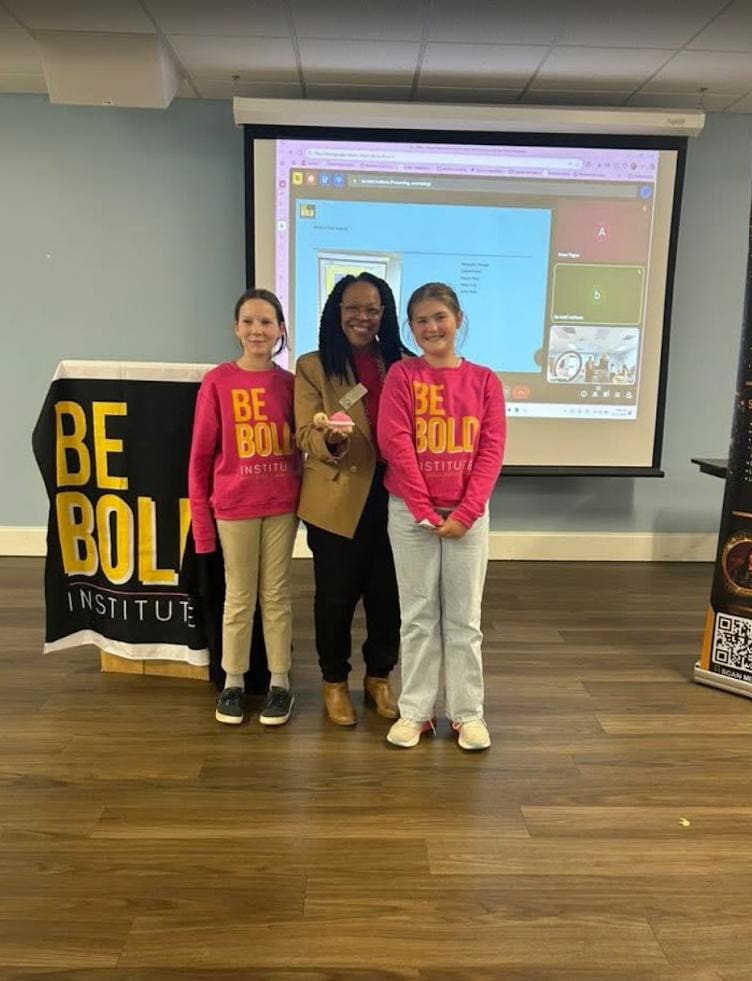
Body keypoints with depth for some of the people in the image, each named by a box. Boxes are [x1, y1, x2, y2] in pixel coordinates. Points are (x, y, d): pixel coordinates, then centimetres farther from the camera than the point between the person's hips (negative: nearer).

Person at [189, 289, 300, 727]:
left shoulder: (290, 383, 1)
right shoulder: (217, 382, -6)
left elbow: (300, 444, 9)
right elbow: (202, 454, -4)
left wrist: (304, 497, -3)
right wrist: (201, 517, -5)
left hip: (282, 504, 2)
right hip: (234, 506, -2)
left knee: (277, 593, 12)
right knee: (240, 595, 10)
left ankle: (280, 682, 24)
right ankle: (233, 681, 26)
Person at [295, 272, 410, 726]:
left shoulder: (401, 365, 7)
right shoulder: (313, 366, -2)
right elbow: (305, 437, -8)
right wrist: (330, 438, -31)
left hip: (391, 498, 3)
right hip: (337, 501, -2)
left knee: (388, 593, 11)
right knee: (336, 595, 9)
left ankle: (379, 677, 33)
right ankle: (335, 681, 29)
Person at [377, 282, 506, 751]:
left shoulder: (485, 380, 4)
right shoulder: (402, 375, -1)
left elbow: (492, 451, -1)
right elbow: (395, 444, -9)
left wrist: (465, 513, -11)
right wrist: (425, 511, -13)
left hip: (468, 514, 1)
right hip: (410, 513, -1)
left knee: (464, 617, 7)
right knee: (418, 615, 7)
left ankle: (468, 713, 19)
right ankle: (415, 711, 19)